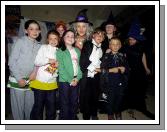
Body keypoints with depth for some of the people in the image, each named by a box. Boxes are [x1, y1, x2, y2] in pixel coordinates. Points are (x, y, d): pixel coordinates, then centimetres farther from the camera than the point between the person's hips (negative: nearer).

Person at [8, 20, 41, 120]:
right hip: (17, 80, -4)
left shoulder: (39, 46, 5)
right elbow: (12, 61, -8)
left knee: (30, 107, 13)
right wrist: (19, 78, -11)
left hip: (31, 81, 4)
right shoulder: (20, 42, -7)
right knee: (18, 107, 7)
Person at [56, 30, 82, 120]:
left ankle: (73, 118, 31)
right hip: (65, 81, -4)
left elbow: (79, 65, 8)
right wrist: (70, 80, -13)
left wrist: (78, 78, -5)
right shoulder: (60, 51, -3)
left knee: (74, 102, 14)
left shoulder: (77, 51, 12)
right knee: (65, 103, 4)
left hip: (76, 80, 5)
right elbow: (61, 68, -10)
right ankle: (64, 118, 21)